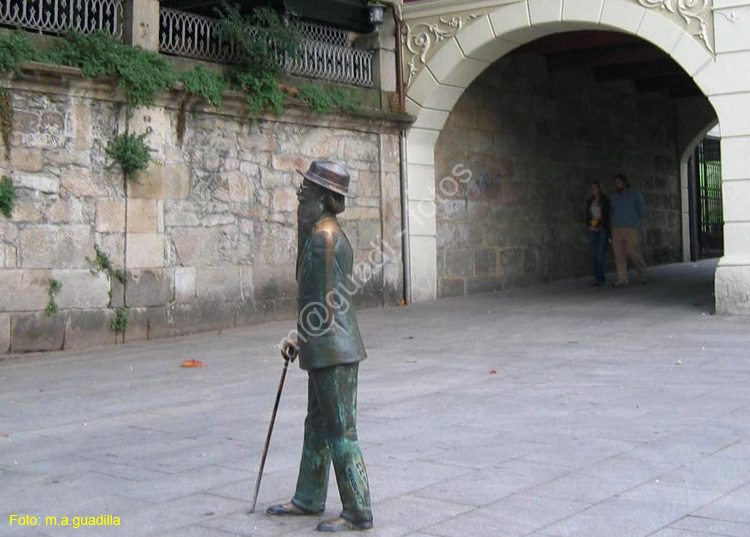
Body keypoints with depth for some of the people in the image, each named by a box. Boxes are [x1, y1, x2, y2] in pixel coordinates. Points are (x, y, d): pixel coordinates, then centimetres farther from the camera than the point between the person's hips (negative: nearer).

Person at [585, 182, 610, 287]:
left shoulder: (606, 201, 1)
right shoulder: (590, 201, 15)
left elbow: (606, 216, -2)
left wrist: (597, 226, -7)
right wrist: (589, 226, 3)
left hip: (602, 229, -5)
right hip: (592, 230, 5)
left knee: (600, 253, -14)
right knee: (594, 254, -1)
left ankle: (600, 278, -16)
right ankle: (600, 278, 4)